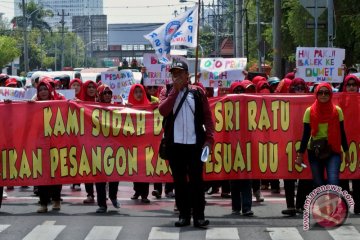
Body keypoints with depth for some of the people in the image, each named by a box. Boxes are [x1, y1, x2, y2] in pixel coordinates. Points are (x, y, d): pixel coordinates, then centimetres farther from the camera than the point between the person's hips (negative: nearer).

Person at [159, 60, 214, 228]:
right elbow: (163, 110, -10)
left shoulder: (197, 92, 5)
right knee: (179, 180, 6)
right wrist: (175, 90, -10)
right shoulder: (167, 92, 8)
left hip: (195, 143, -1)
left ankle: (198, 215, 0)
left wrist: (209, 138, -5)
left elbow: (207, 116, 4)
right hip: (175, 144, 2)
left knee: (196, 180, -2)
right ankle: (184, 215, 12)